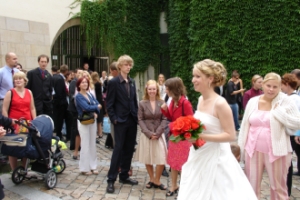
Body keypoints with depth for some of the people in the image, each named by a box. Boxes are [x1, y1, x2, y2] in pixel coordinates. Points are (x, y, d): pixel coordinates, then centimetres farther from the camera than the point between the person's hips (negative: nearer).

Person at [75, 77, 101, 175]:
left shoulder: (90, 95, 9)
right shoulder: (78, 96, -9)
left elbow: (98, 104, 2)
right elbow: (86, 107, -22)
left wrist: (96, 112, -17)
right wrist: (97, 107, -7)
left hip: (92, 121, 6)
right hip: (84, 122, -6)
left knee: (92, 144, 10)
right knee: (85, 145, 0)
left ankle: (93, 166, 20)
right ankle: (85, 168, 10)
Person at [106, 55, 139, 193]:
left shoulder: (132, 82, 11)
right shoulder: (113, 82, -7)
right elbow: (109, 104, -8)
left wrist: (137, 116, 6)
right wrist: (114, 119, -13)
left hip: (132, 120, 6)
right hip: (120, 121, -6)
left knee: (129, 149, 11)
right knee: (118, 149, -3)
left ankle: (124, 176, 24)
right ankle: (111, 179, 7)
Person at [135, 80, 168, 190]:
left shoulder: (162, 103, 0)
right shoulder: (142, 103, -1)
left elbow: (164, 119, -1)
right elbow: (140, 120, -3)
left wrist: (157, 133, -12)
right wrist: (149, 133, -13)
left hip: (159, 134, 0)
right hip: (146, 135, 0)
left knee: (161, 159, -3)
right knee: (148, 159, 9)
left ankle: (157, 180, 17)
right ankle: (152, 179, 27)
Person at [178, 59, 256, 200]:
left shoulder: (220, 103, -19)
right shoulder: (201, 99, 4)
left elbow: (230, 135, -19)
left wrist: (201, 136, -24)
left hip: (215, 158, -7)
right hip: (199, 157, 8)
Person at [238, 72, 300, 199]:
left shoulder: (285, 101, -6)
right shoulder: (253, 101, 3)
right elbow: (245, 126, 8)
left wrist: (279, 111, -18)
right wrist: (240, 149, 9)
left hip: (276, 152, -3)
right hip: (253, 150, 3)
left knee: (278, 187, 13)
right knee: (251, 186, 14)